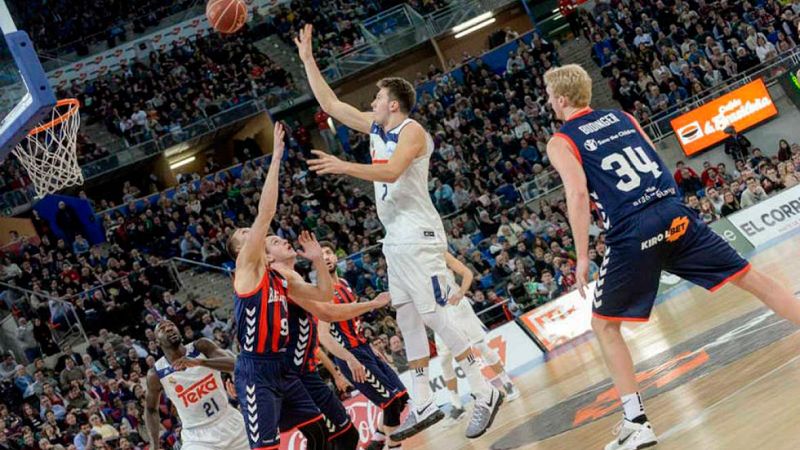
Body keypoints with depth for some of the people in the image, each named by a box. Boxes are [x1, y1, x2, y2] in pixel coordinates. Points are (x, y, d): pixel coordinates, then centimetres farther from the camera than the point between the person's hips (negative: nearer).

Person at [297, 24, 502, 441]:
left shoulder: (412, 131, -11)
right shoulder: (375, 126, 13)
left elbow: (391, 172, -28)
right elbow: (329, 103, 19)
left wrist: (343, 167, -30)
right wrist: (308, 58, 17)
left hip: (418, 237, -9)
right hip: (396, 238, 9)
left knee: (435, 316, -12)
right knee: (408, 321, 7)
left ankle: (485, 393, -7)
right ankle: (423, 405, 10)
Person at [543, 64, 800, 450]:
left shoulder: (560, 143, 4)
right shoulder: (622, 117, 20)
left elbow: (578, 194, -10)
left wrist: (582, 257, -6)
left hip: (632, 234, -4)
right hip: (675, 214, 4)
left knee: (604, 326, 12)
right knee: (753, 279, 12)